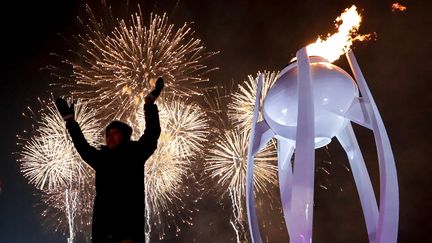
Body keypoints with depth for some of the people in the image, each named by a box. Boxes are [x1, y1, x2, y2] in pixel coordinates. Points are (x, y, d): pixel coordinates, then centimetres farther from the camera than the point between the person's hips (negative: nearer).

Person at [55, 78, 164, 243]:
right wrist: (69, 119, 41)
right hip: (104, 220, 3)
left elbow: (152, 133, 7)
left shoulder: (135, 153, 11)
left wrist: (150, 103, 5)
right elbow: (81, 145, 33)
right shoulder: (102, 158, 19)